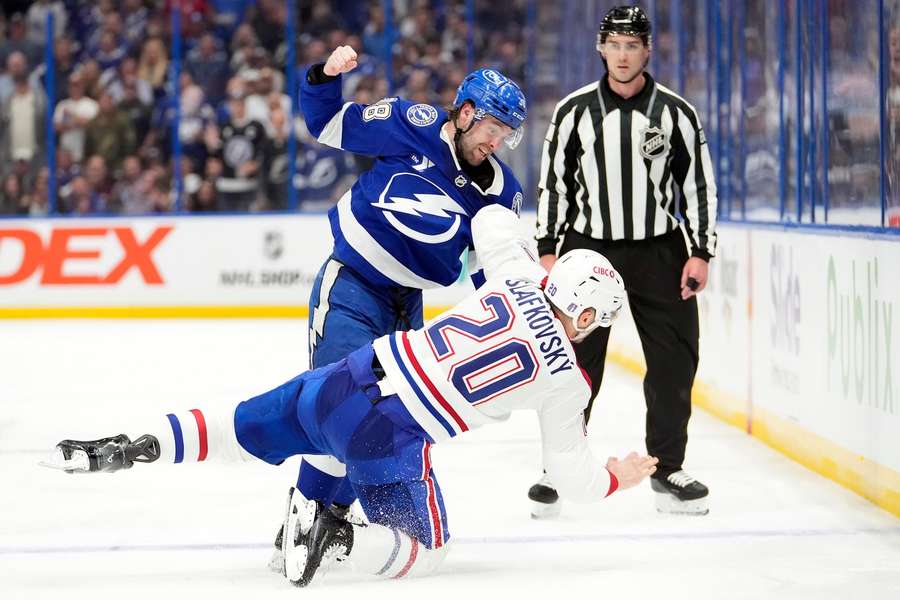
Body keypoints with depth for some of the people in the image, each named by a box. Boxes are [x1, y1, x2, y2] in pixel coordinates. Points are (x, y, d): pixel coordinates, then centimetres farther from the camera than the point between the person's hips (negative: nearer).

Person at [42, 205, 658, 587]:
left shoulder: (517, 277, 10)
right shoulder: (566, 378, 1)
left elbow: (490, 220, 32)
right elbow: (572, 473, 9)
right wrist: (615, 478, 30)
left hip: (350, 378, 5)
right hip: (392, 440, -5)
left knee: (242, 428, 23)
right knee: (424, 548, 11)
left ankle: (137, 446, 4)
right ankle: (336, 537, -16)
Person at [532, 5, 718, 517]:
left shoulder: (676, 113, -1)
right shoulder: (574, 111, -1)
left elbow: (699, 183, 2)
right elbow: (553, 181, 4)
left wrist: (701, 254, -3)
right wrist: (548, 251, 0)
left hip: (658, 252, 1)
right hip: (587, 249, -1)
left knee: (675, 360, 1)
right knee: (574, 364, -2)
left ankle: (667, 470, 14)